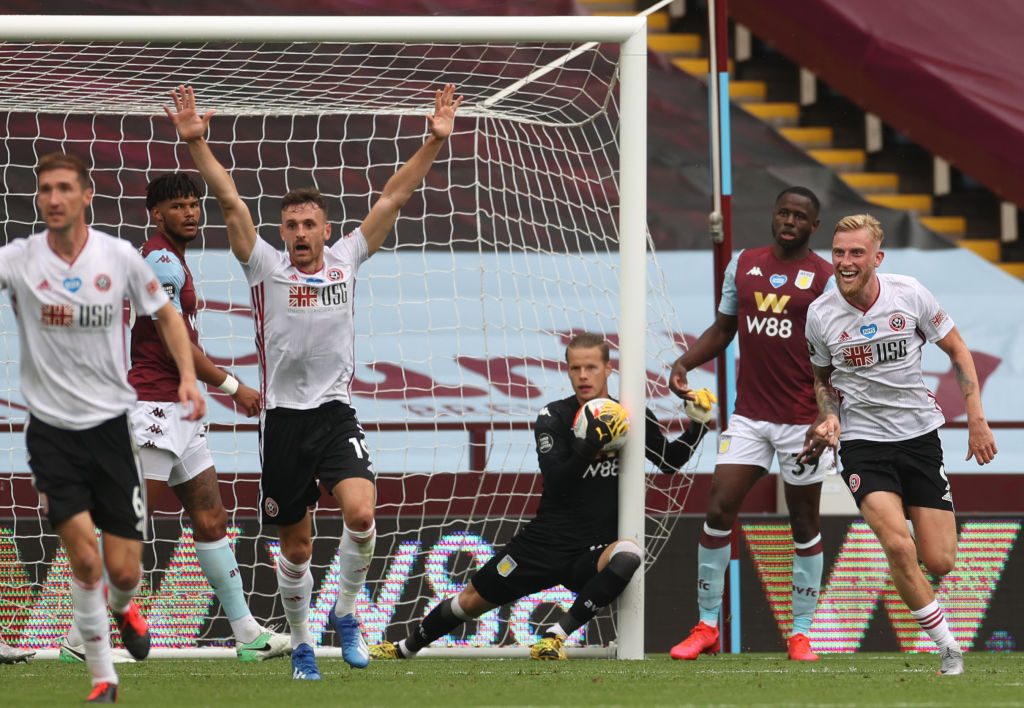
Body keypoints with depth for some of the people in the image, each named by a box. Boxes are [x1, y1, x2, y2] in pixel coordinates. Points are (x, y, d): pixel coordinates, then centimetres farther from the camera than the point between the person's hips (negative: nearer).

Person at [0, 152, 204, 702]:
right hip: (51, 430, -1)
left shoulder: (119, 257, -4)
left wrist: (188, 377, -2)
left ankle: (122, 607, 40)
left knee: (123, 570, 2)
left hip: (110, 425, 1)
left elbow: (165, 314, 10)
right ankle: (102, 678, 3)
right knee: (85, 559, -14)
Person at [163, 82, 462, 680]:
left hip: (337, 415, 0)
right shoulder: (267, 266, 2)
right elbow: (231, 202, -7)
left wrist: (435, 142, -3)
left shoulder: (347, 260, 6)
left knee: (361, 513, -23)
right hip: (285, 421, 0)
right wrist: (197, 143, -17)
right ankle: (301, 643, 26)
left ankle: (345, 613, 0)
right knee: (296, 548, 6)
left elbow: (394, 197, 4)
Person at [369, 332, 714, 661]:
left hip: (595, 550, 0)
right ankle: (405, 649, 33)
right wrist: (594, 444, -32)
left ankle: (555, 636, -29)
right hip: (547, 541, 0)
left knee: (628, 555, -36)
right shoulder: (553, 417, -5)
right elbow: (556, 482, -18)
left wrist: (698, 426, -2)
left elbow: (670, 461, 15)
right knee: (472, 600, 6)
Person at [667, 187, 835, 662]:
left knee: (804, 524, 5)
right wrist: (684, 363, 1)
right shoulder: (743, 265, 9)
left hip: (802, 420, -3)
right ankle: (707, 627, 4)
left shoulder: (826, 278, -4)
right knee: (718, 511, -5)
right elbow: (723, 329, 18)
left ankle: (801, 633, 14)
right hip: (749, 416, 3)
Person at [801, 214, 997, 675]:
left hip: (919, 436, 1)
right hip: (863, 443, -1)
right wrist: (830, 417, -6)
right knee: (897, 544, -24)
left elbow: (957, 350, 5)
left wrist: (977, 420, 0)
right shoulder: (820, 316, -5)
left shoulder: (910, 295, -7)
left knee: (939, 562, -3)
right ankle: (948, 649, -9)